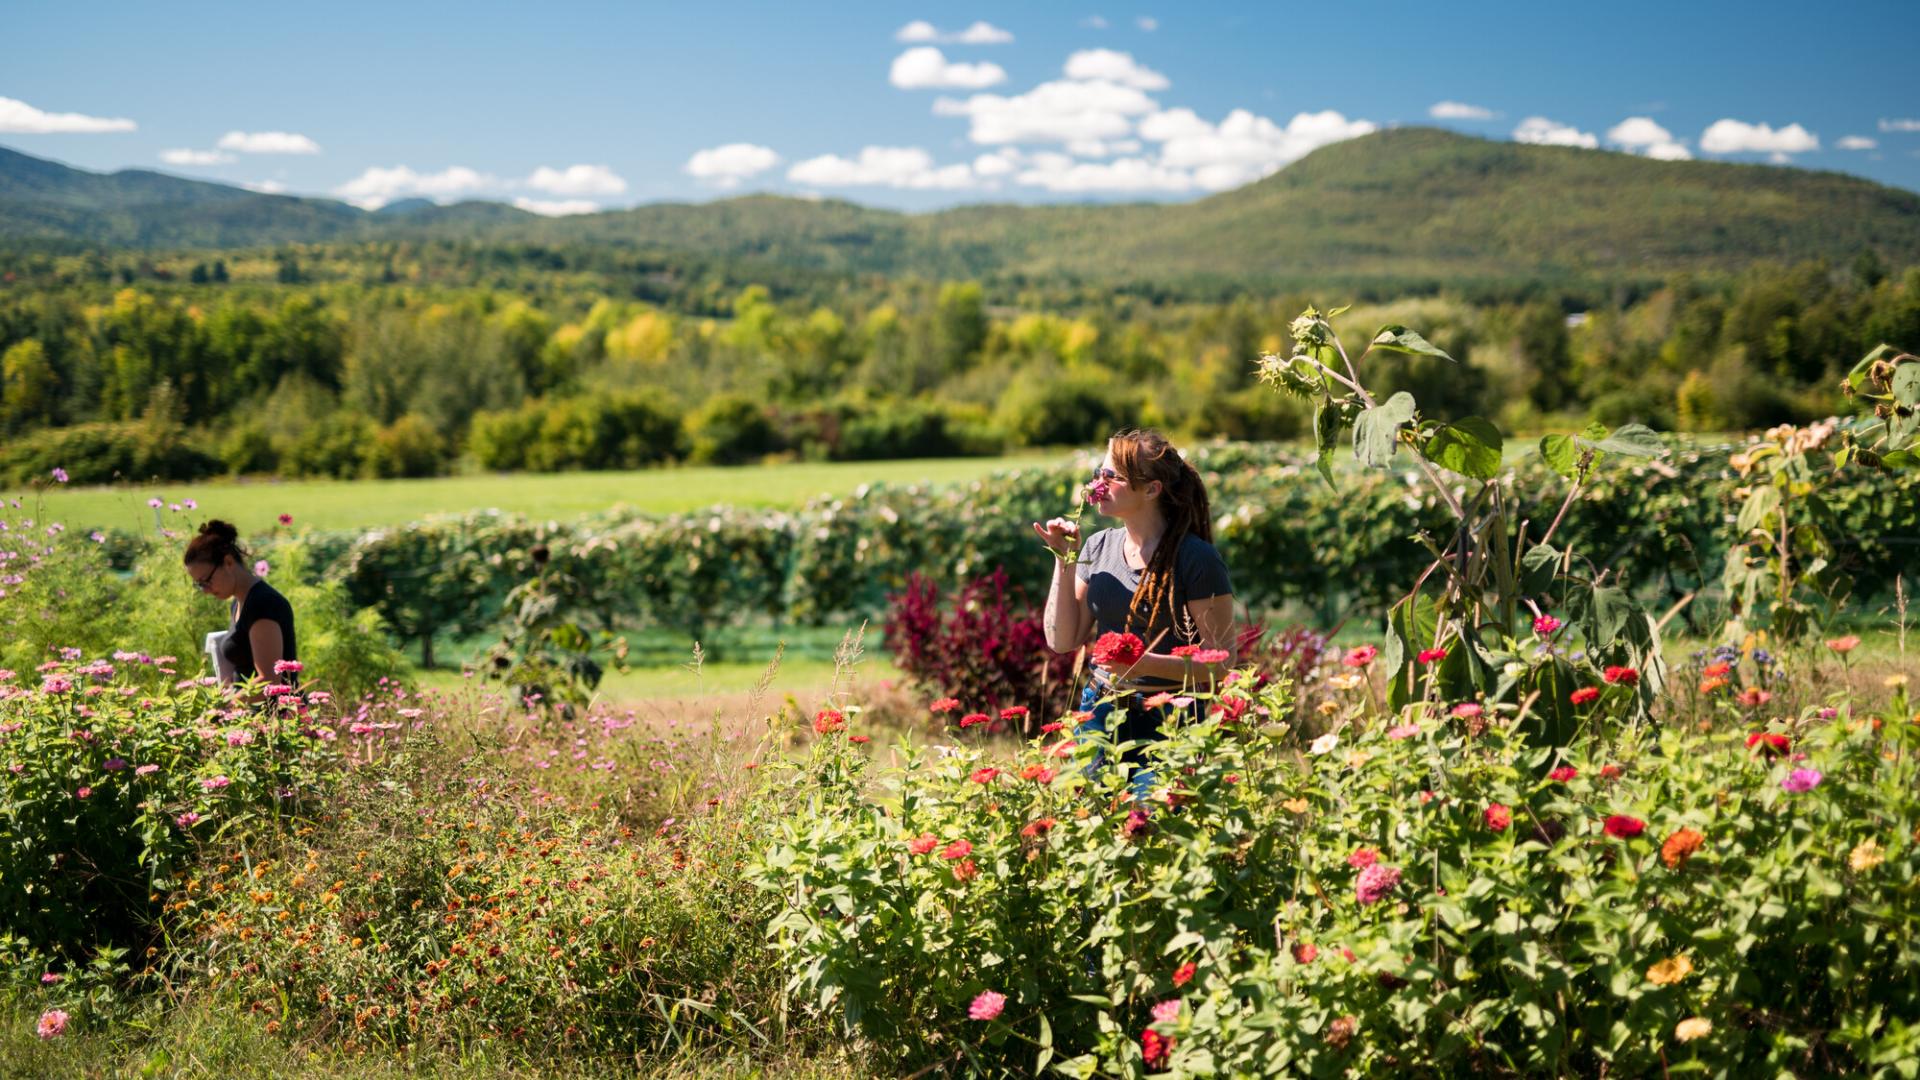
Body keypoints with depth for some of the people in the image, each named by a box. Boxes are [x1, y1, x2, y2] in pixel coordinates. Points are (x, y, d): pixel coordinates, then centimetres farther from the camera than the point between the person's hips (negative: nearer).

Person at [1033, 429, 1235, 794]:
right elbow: (1062, 640, 6)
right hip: (1100, 714, 5)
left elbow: (1220, 661, -11)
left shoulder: (1195, 558, -11)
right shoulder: (1098, 547, 7)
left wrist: (1147, 664, -24)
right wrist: (1064, 560, -1)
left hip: (1167, 723, -5)